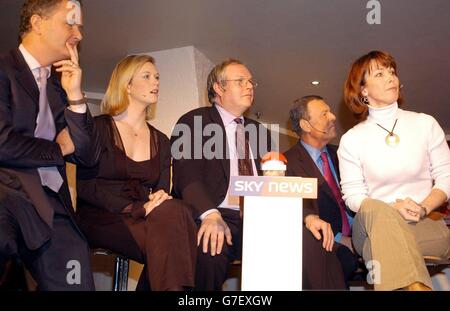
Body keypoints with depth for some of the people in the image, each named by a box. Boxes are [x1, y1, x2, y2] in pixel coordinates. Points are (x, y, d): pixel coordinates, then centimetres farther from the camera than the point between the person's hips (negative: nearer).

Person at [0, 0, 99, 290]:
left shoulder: (60, 86, 19)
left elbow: (88, 156, 12)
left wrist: (75, 96, 2)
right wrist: (59, 149, 4)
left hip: (50, 202, 5)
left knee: (75, 282, -16)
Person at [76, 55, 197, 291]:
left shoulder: (161, 141, 19)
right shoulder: (99, 128, 4)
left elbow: (162, 193, 14)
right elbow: (85, 186, -7)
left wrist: (160, 200, -13)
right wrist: (137, 208, -18)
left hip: (141, 220, 5)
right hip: (99, 218, -4)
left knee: (173, 212, -31)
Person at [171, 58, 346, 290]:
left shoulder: (260, 131, 24)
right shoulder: (193, 122, 5)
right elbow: (187, 176, -9)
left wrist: (308, 215, -2)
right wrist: (210, 215, -29)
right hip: (216, 218, -4)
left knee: (314, 243, -21)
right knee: (210, 246, -38)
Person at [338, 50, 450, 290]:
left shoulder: (425, 124, 9)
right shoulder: (351, 140, 6)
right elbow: (353, 196, 2)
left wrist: (423, 208, -12)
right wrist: (393, 209, -17)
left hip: (426, 224, 0)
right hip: (373, 223, 1)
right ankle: (415, 285, -43)